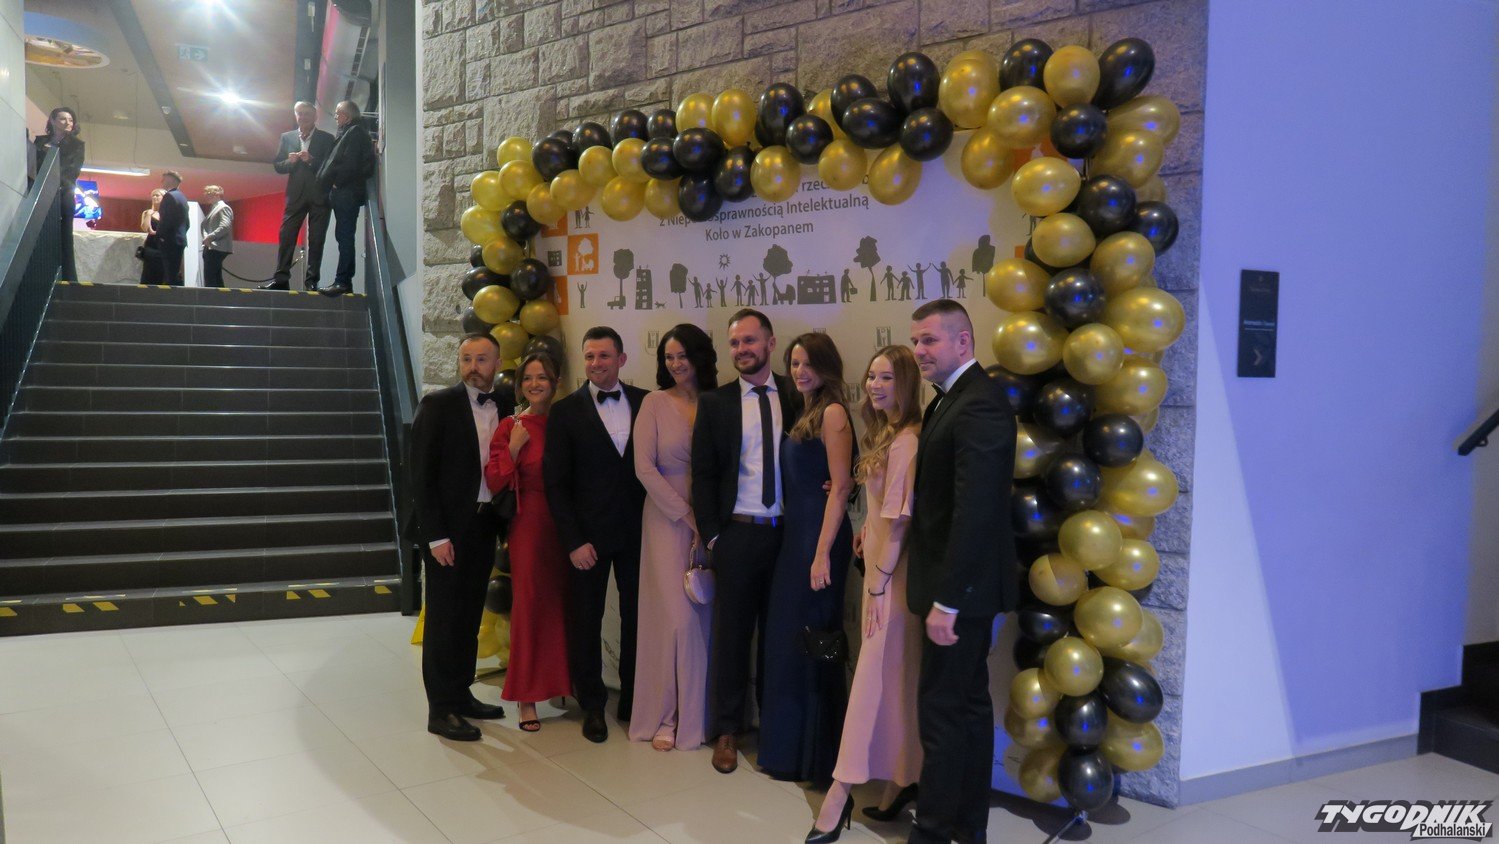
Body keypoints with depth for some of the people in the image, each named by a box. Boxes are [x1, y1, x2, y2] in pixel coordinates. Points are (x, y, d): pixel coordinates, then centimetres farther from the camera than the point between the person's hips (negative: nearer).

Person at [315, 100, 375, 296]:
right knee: (343, 237, 8)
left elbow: (349, 163, -16)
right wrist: (330, 183, 8)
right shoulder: (347, 133, 23)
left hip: (347, 192, -10)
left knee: (344, 236, -12)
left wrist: (336, 183, -10)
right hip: (341, 192, 10)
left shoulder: (355, 132, -6)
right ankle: (345, 281, 9)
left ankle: (342, 281, -14)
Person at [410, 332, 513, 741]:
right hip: (448, 528, -5)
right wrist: (435, 535, -15)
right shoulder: (437, 405, -8)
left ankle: (461, 694, 27)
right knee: (444, 617, 1)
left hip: (484, 524, 5)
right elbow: (422, 474, -10)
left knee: (470, 615, 14)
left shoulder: (506, 406, 6)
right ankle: (441, 709, 9)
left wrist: (505, 522, -2)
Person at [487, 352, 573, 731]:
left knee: (565, 604, 9)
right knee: (530, 605, 2)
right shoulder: (511, 427, -1)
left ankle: (565, 685, 25)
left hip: (566, 524, 3)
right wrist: (514, 447, -14)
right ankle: (527, 698, 10)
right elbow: (494, 482, -7)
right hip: (529, 525, -3)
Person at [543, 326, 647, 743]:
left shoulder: (645, 403, 3)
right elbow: (557, 484, -3)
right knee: (585, 621, 7)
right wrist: (574, 541, -9)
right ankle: (592, 706, 23)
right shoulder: (566, 411, -2)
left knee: (637, 617, 8)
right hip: (588, 534, -1)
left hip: (637, 532, 2)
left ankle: (633, 701, 23)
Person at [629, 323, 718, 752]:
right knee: (676, 617, -4)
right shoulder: (656, 403, -1)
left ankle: (698, 712, 18)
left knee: (705, 616, 4)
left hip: (710, 523, 2)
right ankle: (665, 716, 10)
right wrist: (687, 515, -9)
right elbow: (644, 467, -6)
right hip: (667, 520, -2)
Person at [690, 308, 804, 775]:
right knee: (731, 634, 6)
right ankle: (726, 731, 18)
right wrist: (712, 534, -4)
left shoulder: (797, 397, 4)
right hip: (737, 533, 0)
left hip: (787, 531, 1)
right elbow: (703, 474, 3)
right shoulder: (714, 403, 3)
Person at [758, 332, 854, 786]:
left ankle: (817, 758, 13)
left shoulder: (833, 413, -10)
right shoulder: (803, 415, 15)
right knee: (786, 642, 14)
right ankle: (789, 749, 26)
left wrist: (823, 553, -20)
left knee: (813, 644, 0)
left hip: (819, 537, -9)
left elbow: (840, 486, -16)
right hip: (792, 535, 9)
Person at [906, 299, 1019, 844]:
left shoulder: (979, 405, -20)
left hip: (963, 584, -10)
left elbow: (974, 510, -25)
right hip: (959, 582, 10)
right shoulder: (951, 399, 12)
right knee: (969, 704, 17)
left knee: (941, 708, -1)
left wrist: (946, 601, -24)